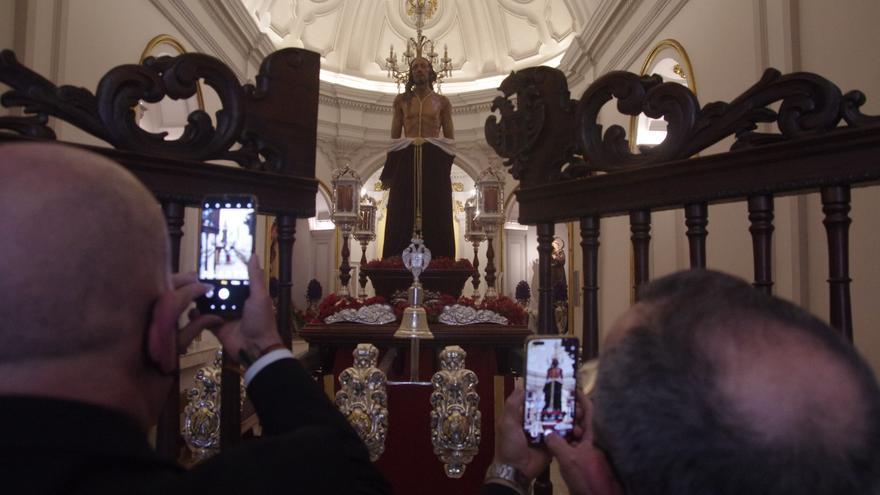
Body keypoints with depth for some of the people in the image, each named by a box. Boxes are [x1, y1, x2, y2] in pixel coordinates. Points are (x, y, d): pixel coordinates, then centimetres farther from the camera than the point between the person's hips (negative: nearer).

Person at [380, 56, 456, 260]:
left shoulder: (442, 102, 10)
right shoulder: (401, 100, 12)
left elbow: (450, 139, 8)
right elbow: (394, 137, 10)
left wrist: (446, 167, -5)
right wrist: (389, 172, 2)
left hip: (434, 160, -1)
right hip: (406, 160, 1)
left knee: (435, 215, -2)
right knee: (403, 214, -2)